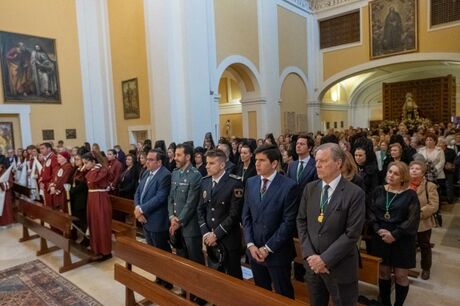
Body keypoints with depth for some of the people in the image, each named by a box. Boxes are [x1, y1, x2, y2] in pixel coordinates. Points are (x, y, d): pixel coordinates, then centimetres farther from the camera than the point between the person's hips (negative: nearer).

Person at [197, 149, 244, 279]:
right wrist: (205, 233, -4)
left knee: (233, 277, 9)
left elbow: (234, 214, -17)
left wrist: (216, 234, -15)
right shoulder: (205, 182, 5)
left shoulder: (235, 183, -14)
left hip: (229, 240, -5)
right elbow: (201, 209, 7)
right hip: (210, 239, 5)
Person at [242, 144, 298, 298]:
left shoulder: (289, 186, -14)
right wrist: (250, 244, -5)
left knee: (283, 295, 15)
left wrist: (268, 248, -14)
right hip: (254, 250, 5)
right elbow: (246, 216, 5)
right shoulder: (250, 183, 2)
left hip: (277, 252, -4)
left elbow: (289, 222, -15)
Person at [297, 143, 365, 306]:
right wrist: (309, 254, -8)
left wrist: (325, 259, -17)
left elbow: (352, 234, -17)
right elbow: (301, 222, 2)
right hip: (313, 263, 4)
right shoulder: (310, 188, 0)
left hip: (340, 267, -4)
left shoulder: (354, 193, -15)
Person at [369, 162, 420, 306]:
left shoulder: (410, 194, -5)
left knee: (401, 276, 6)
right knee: (383, 273, 12)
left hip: (402, 241, -2)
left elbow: (412, 219, -11)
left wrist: (394, 235, -17)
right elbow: (371, 212, 2)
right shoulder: (379, 191, 3)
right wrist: (378, 230, -13)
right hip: (380, 239, 3)